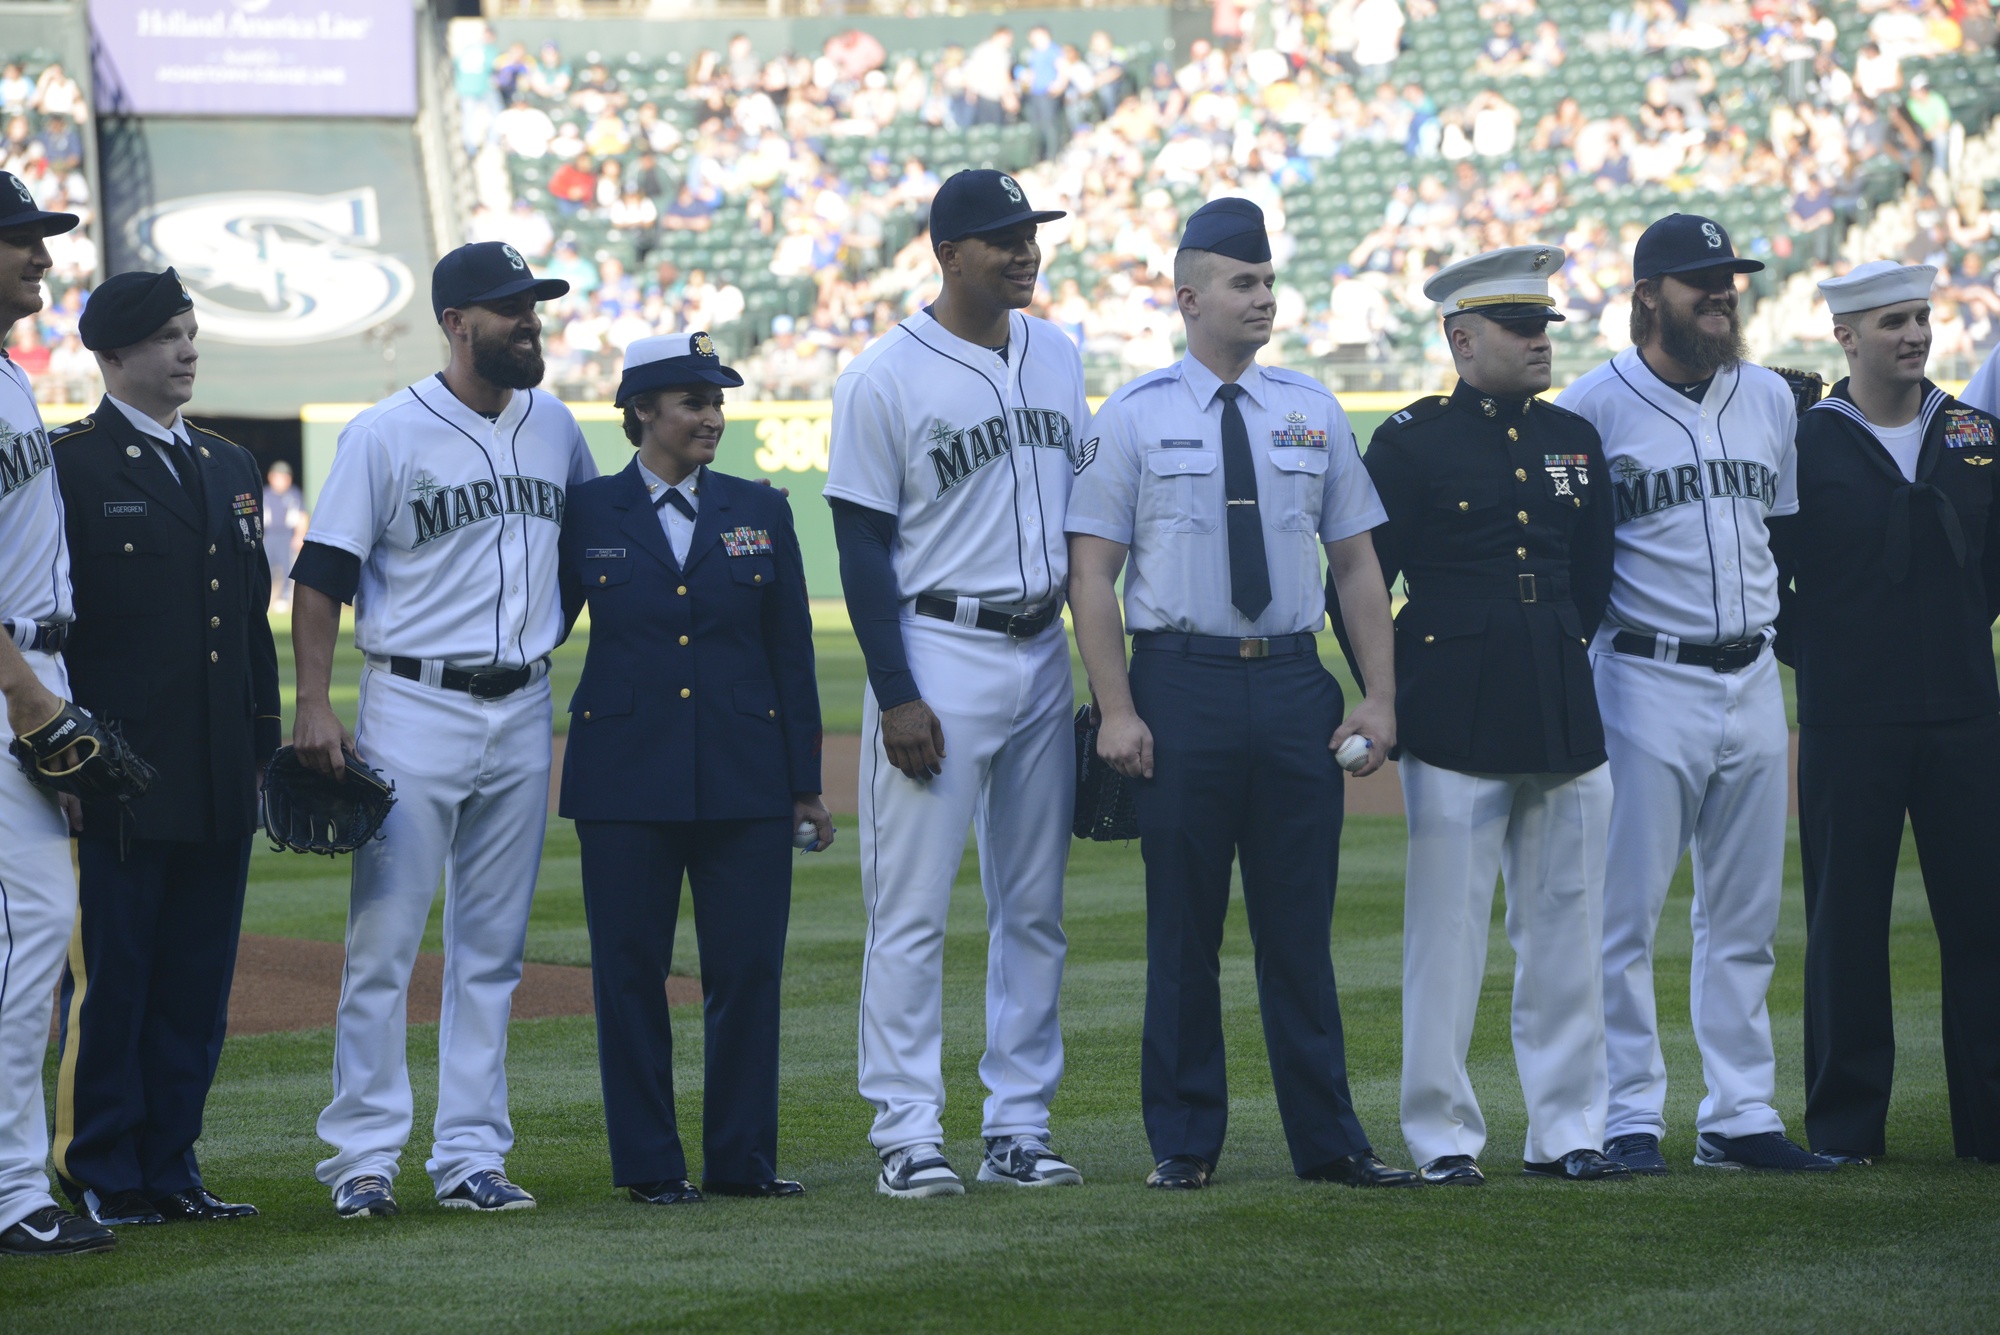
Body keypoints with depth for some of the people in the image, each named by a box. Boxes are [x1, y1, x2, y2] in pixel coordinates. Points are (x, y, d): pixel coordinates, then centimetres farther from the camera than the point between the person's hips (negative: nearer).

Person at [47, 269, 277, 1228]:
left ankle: (169, 1166, 15)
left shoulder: (229, 468, 18)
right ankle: (103, 1176, 3)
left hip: (219, 782, 7)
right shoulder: (68, 467, -4)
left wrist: (267, 746, 14)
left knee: (196, 982, 8)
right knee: (109, 977, -3)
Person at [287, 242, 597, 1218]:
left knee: (492, 947, 7)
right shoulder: (385, 434, -6)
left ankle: (471, 1155, 12)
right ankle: (364, 1156, -3)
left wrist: (553, 624, 12)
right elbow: (321, 577, -8)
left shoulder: (555, 428, 9)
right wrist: (312, 704, -17)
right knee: (383, 941, -6)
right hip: (416, 707, -5)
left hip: (522, 714, 5)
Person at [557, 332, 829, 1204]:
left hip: (746, 782, 2)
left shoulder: (760, 513, 9)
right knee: (631, 970, 1)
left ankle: (744, 1157, 11)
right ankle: (650, 1164, 8)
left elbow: (791, 655, 10)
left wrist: (806, 785, 8)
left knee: (748, 968, 1)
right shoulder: (589, 515, 3)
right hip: (627, 781, -2)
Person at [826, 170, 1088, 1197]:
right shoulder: (884, 378, -9)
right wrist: (895, 697, -16)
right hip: (938, 656, -6)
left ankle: (1018, 1128, 15)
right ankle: (907, 1134, -2)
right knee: (912, 908, -6)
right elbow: (863, 548, -9)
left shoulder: (1055, 356, 10)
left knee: (1035, 907, 9)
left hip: (1043, 651, 6)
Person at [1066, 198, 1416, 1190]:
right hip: (1181, 681, -3)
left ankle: (1326, 1140, 11)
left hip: (1294, 684, 3)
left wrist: (1380, 698, 3)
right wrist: (1117, 712, -11)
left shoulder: (1312, 412, 10)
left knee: (1300, 922, 6)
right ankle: (1183, 1143, 10)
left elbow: (1357, 562, 12)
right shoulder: (1133, 418, -1)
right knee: (1183, 923, 2)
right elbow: (1092, 570, -3)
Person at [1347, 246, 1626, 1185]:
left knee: (1567, 930, 6)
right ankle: (1443, 1136, 4)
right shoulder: (1410, 442, -2)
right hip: (1456, 723, -5)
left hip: (1565, 716, 5)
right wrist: (1393, 695, 0)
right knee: (1447, 932, -3)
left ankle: (1566, 1130, 13)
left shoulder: (1575, 441, 14)